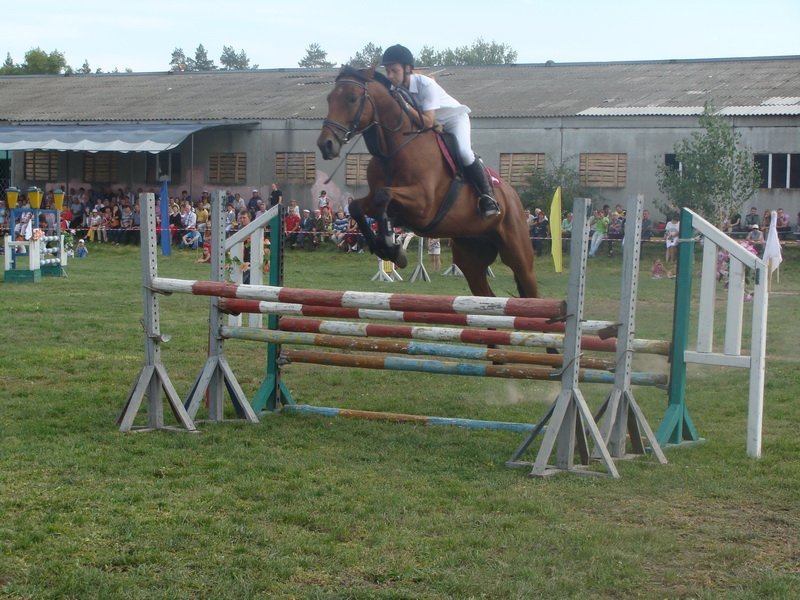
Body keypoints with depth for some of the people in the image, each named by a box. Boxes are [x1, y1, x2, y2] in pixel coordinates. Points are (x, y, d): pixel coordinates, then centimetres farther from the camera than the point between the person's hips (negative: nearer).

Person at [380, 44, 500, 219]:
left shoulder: (426, 85, -32)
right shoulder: (396, 89, -13)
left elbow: (428, 122, -37)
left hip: (454, 118, -7)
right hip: (432, 127, 8)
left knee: (464, 152, -32)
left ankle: (486, 196, -21)